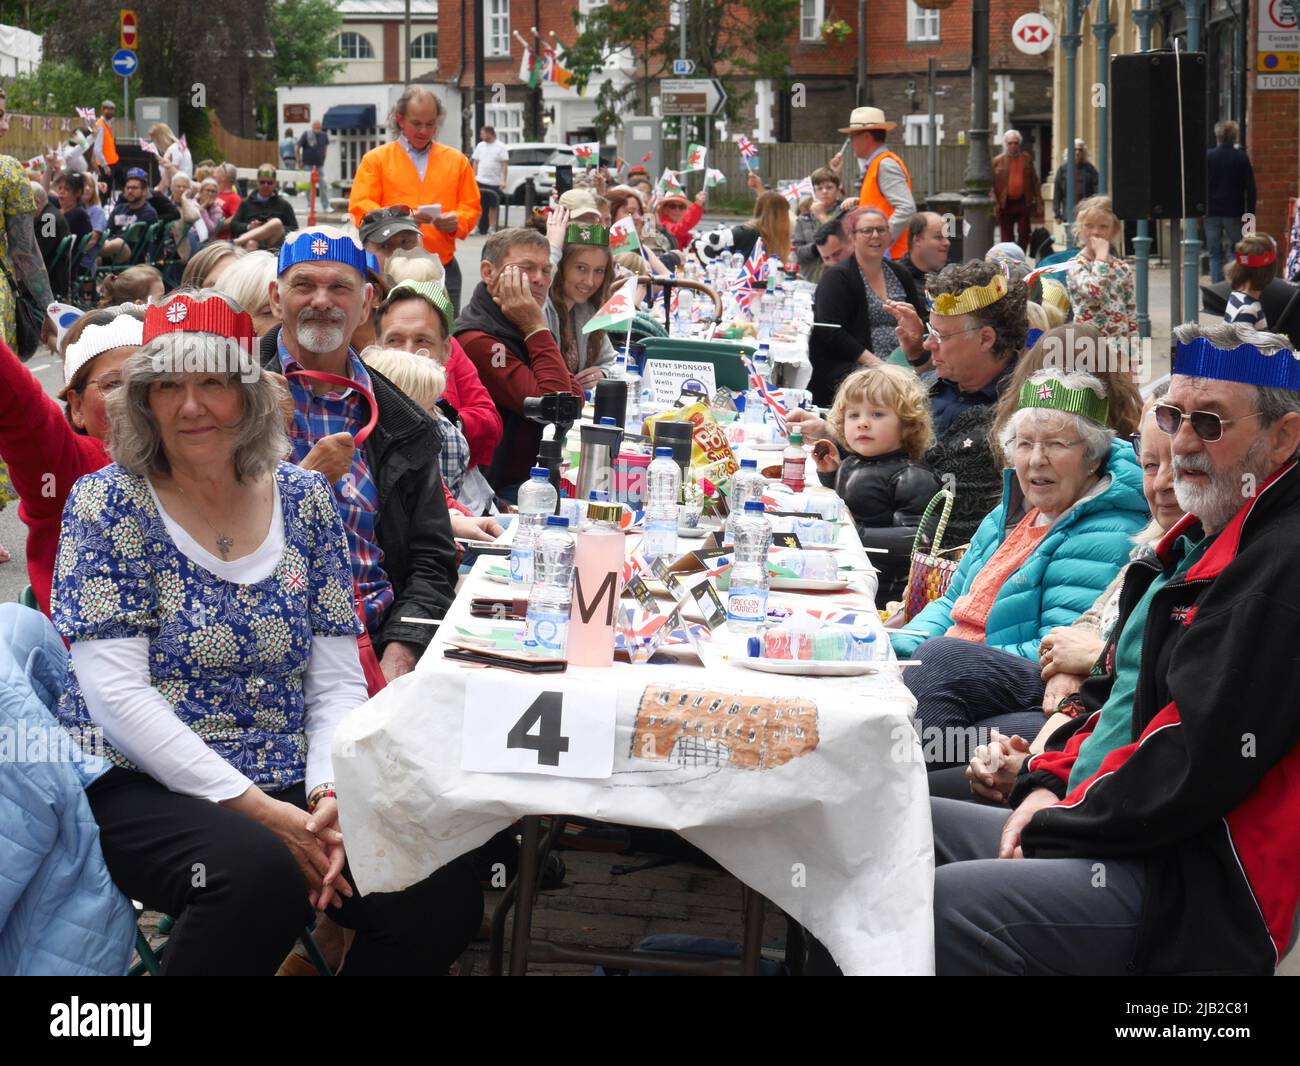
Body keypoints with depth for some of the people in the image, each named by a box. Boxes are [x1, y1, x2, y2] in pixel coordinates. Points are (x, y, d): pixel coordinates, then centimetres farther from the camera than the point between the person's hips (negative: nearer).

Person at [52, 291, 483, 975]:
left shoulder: (302, 499, 8)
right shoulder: (107, 503, -3)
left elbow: (337, 681, 6)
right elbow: (117, 695, -12)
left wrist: (332, 793, -13)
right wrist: (255, 808, -18)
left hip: (293, 790, 4)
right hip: (140, 787, -3)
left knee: (444, 891, -21)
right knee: (256, 869, -36)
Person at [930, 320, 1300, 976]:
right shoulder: (1204, 539, 18)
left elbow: (1197, 756, -23)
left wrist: (1057, 826, -13)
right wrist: (1048, 783, 7)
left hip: (1192, 884, -11)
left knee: (937, 906, -27)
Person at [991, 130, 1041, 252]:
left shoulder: (1026, 159, 8)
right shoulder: (997, 161, 3)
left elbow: (1035, 181, 8)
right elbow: (991, 183, -1)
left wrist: (1038, 201, 2)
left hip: (1023, 203, 1)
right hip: (1005, 204, -1)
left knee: (1024, 235, 3)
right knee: (1007, 237, 4)